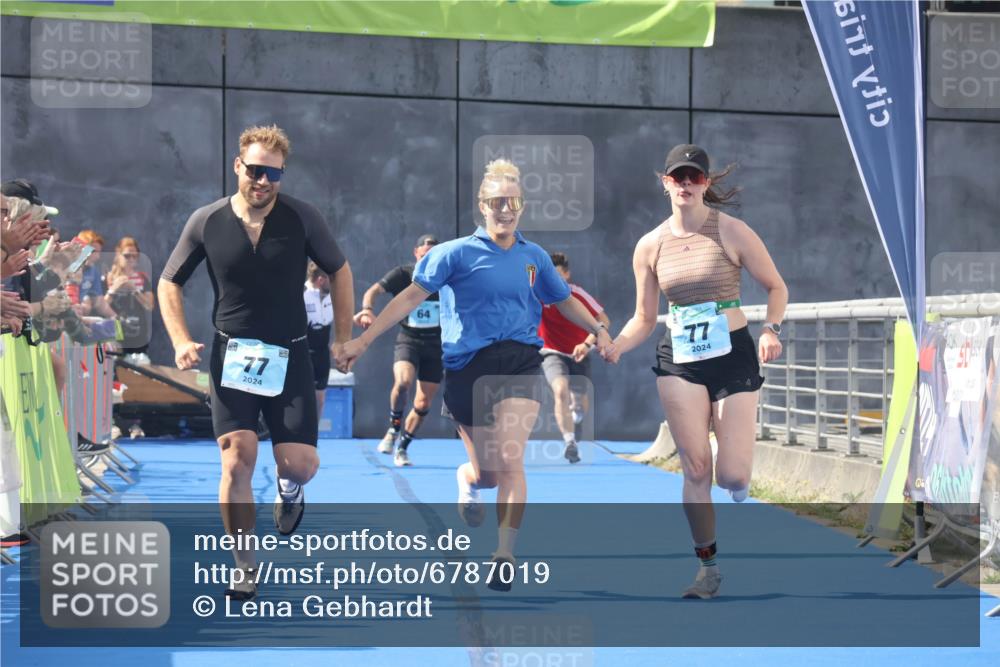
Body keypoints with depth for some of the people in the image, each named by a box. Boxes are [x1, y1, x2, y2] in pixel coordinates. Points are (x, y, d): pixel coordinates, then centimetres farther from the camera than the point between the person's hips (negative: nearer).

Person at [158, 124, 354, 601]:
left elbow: (340, 271, 7)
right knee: (237, 458, -11)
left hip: (289, 356, 0)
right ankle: (244, 564, 4)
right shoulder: (207, 222, -4)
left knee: (301, 464, -7)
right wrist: (181, 341, -7)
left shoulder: (301, 217, -6)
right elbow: (169, 282, 7)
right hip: (232, 354, 0)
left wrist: (344, 339, 3)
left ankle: (289, 489, 32)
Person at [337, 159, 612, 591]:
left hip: (520, 364, 2)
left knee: (510, 464, -17)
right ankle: (466, 479, 45)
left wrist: (598, 329, 14)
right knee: (487, 473, 6)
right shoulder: (458, 253, -1)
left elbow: (564, 301, 26)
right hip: (468, 368, -1)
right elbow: (411, 297, -5)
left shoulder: (534, 257, 10)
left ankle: (505, 555, -9)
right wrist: (363, 340, -11)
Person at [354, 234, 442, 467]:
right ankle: (393, 428, -8)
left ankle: (402, 448, 22)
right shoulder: (403, 274, -6)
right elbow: (373, 291, -12)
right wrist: (367, 310, -32)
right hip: (408, 340, -2)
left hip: (435, 345, 2)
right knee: (403, 381, -31)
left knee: (423, 404, 3)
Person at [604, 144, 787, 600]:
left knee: (732, 476, -9)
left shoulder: (732, 232, -4)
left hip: (733, 356, -2)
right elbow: (644, 319, 10)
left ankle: (737, 486, 30)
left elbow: (776, 287, 4)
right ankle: (708, 566, 13)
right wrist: (613, 348, -8)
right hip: (678, 362, 2)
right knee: (695, 468, -2)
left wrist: (771, 329, -15)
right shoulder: (650, 246, 4)